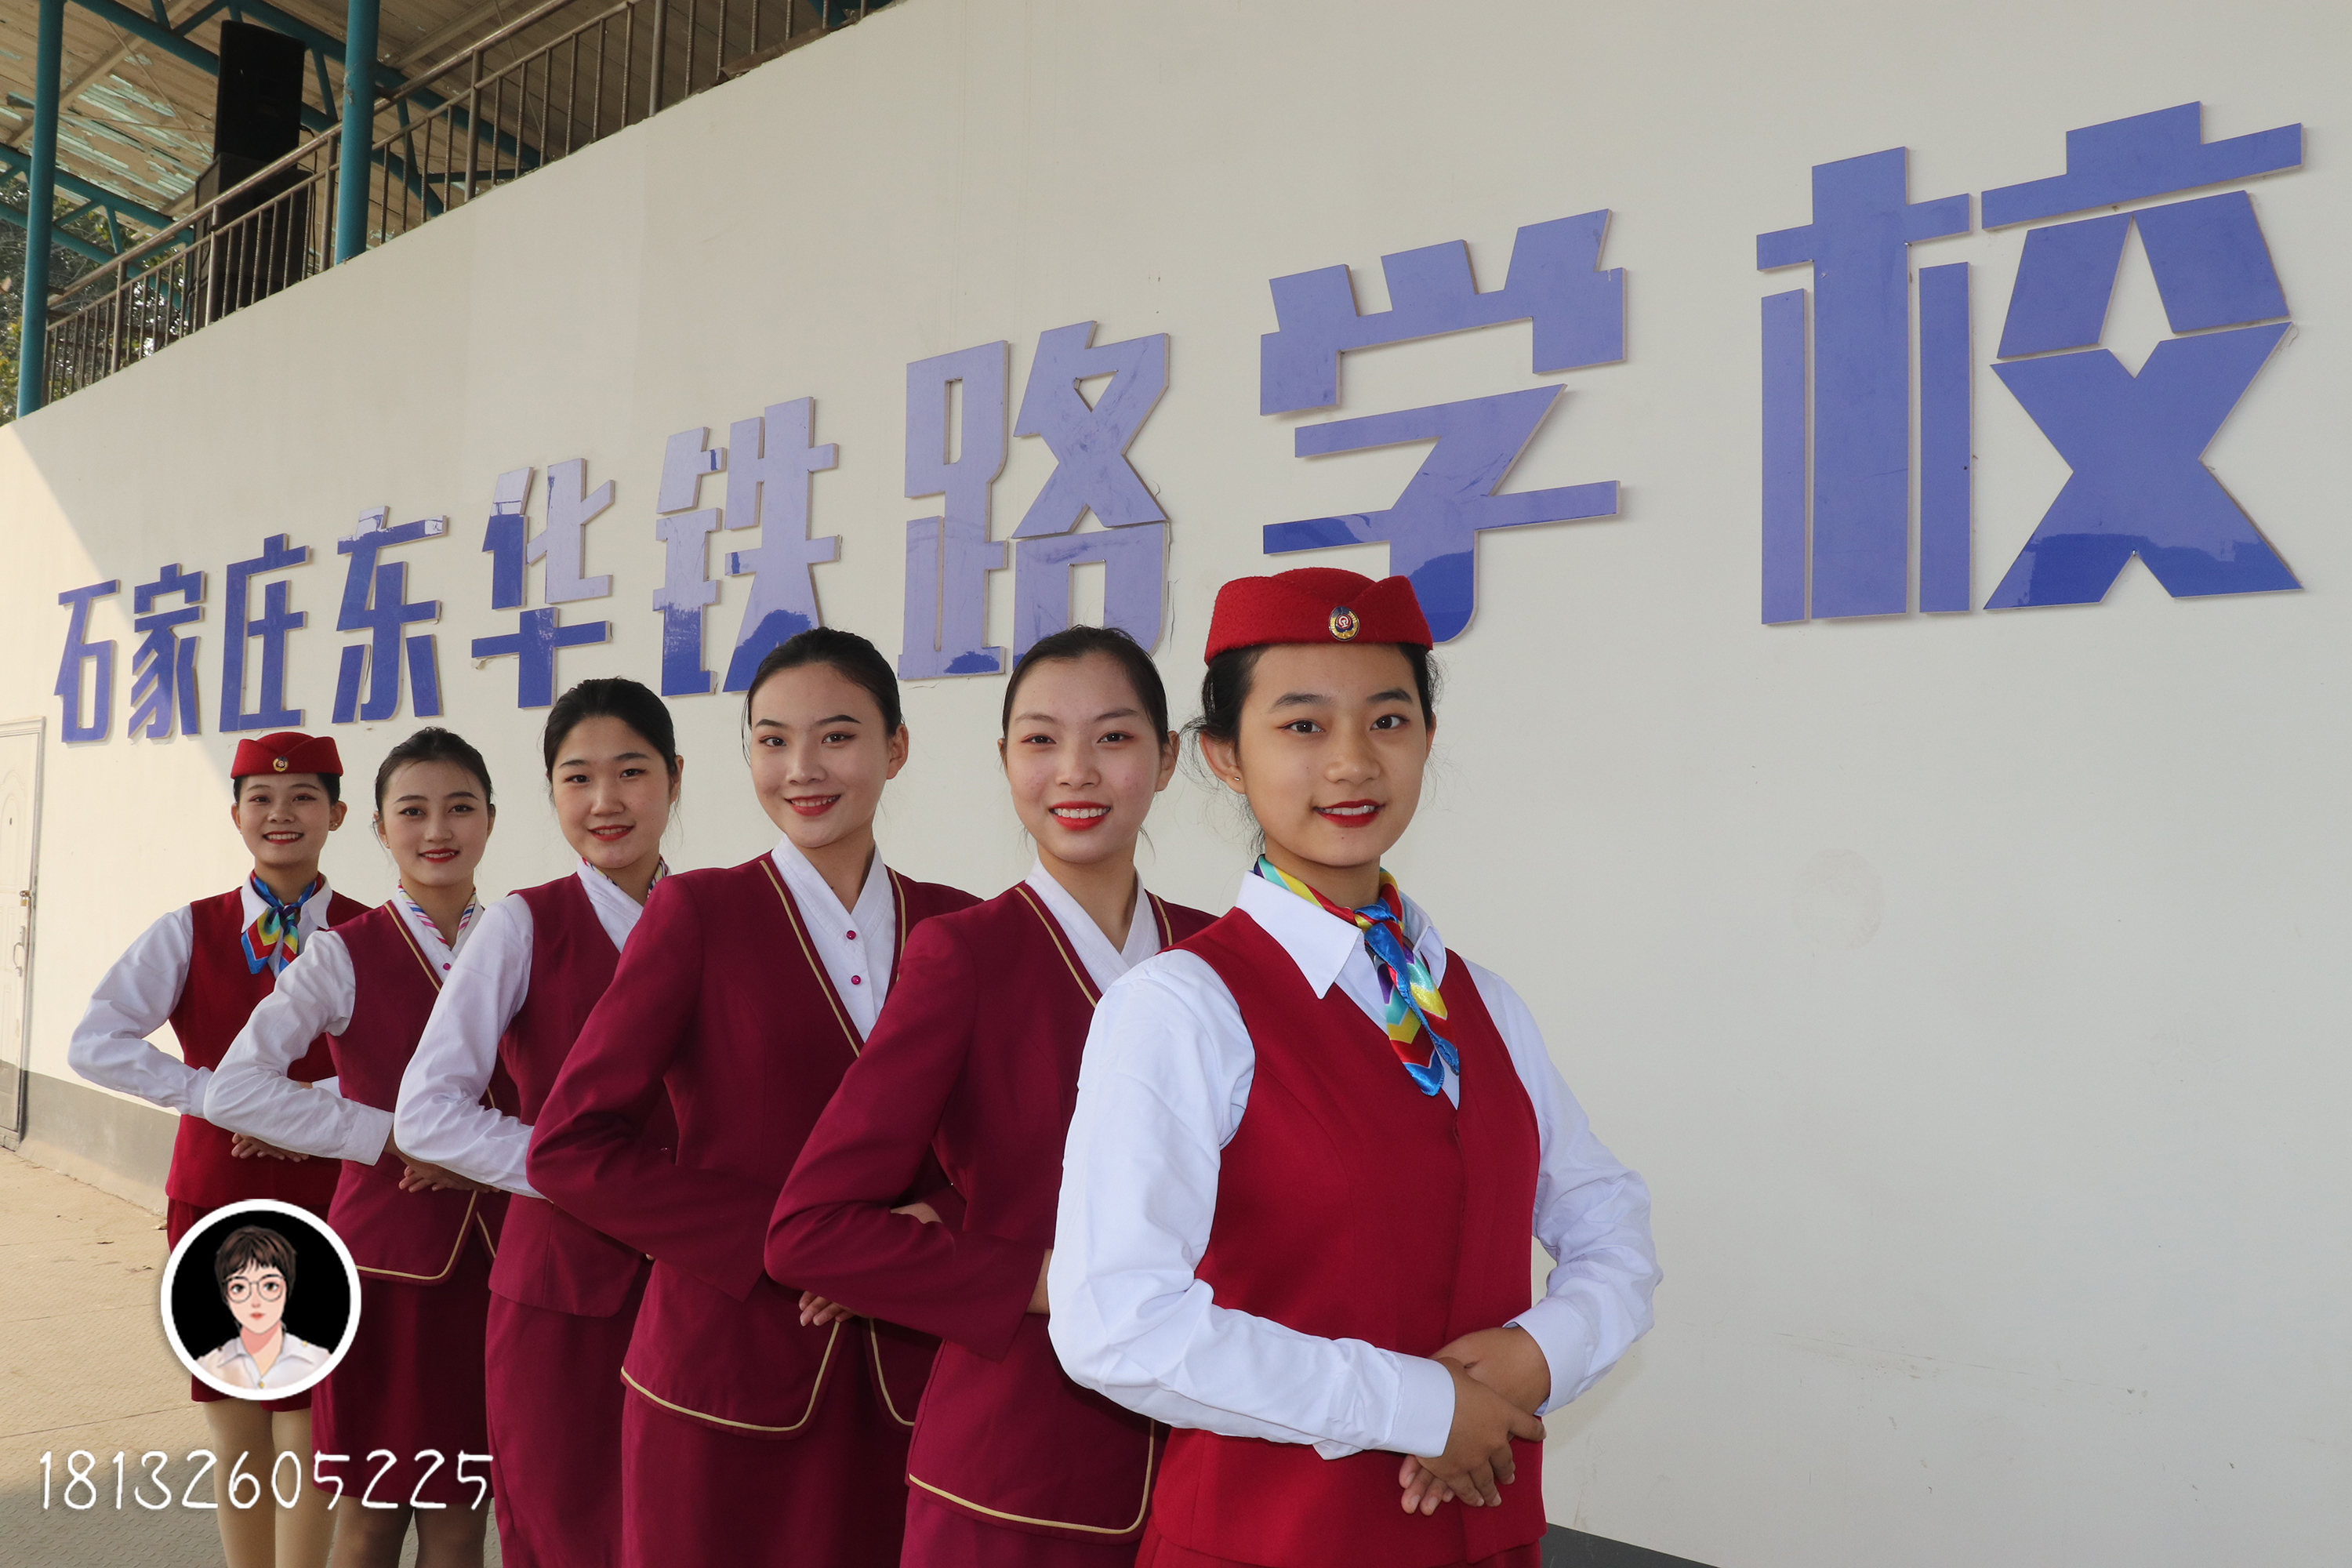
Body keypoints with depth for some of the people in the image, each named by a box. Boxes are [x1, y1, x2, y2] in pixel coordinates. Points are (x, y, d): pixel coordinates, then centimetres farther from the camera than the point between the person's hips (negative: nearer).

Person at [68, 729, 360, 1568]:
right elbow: (95, 1043, -7)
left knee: (306, 1427, 2)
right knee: (233, 1426, 12)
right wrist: (220, 1096, -16)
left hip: (325, 1201, -2)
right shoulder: (188, 932, 3)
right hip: (212, 1197, 2)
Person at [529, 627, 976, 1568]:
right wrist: (774, 1242, -13)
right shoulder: (697, 913, -3)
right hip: (728, 1370, -2)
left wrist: (931, 1224, -10)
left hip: (906, 1374, 3)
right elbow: (569, 1143, -7)